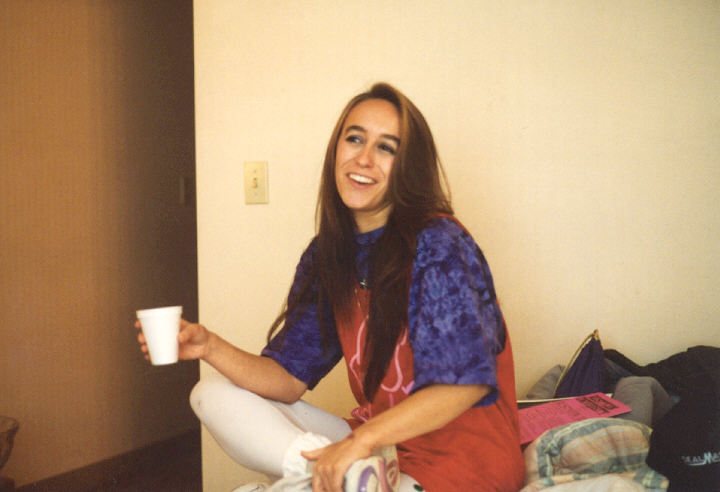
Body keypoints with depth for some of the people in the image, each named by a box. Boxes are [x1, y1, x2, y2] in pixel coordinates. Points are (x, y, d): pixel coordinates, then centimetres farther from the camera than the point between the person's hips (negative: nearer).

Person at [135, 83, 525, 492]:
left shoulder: (440, 246, -16)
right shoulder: (325, 257, 4)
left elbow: (468, 380, -22)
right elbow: (290, 379, 2)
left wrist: (362, 439, -26)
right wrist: (211, 348, -14)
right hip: (375, 446, 8)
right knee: (214, 395, 1)